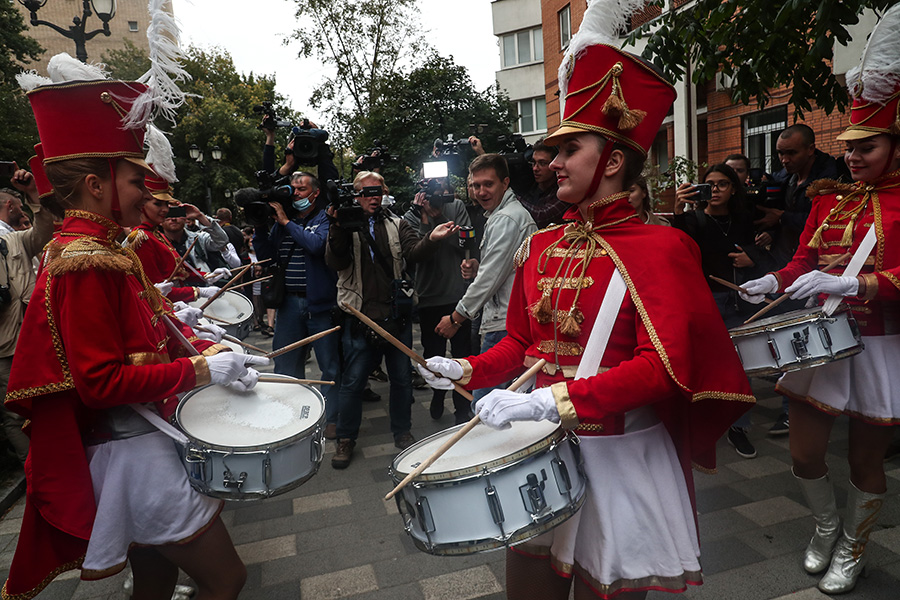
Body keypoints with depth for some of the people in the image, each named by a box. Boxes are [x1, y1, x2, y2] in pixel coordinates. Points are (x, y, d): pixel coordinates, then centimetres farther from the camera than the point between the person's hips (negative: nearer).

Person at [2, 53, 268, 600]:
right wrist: (201, 369, -21)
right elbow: (102, 383, -24)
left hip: (138, 441, 10)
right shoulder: (87, 263, -21)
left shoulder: (105, 249, 10)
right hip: (132, 451, -10)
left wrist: (214, 351, 4)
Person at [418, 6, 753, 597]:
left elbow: (664, 367, -22)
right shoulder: (539, 246, 4)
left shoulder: (659, 248, -13)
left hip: (619, 457, -5)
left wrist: (552, 399, -30)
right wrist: (469, 370, -3)